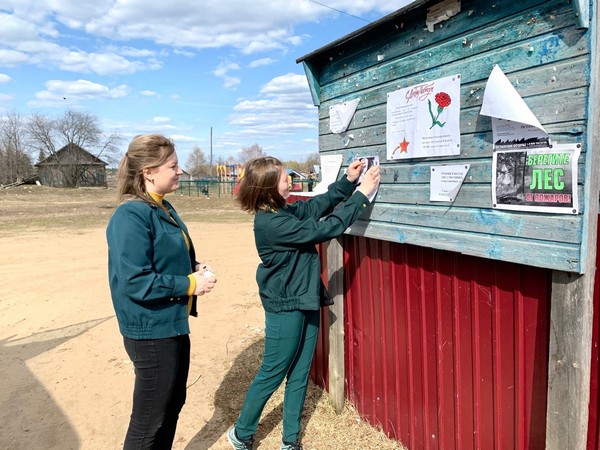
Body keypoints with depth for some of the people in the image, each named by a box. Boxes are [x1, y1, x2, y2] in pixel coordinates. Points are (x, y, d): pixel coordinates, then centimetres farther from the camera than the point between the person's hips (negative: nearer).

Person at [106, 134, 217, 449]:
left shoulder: (163, 209, 7)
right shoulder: (131, 217, -21)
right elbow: (136, 282, -27)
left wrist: (194, 269, -1)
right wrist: (191, 284, -20)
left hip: (173, 324, 9)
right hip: (151, 331, -9)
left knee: (173, 402, 23)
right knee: (150, 418, 8)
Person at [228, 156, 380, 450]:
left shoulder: (283, 211, 3)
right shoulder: (271, 223, -24)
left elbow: (316, 205, 10)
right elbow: (324, 229, -25)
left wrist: (348, 181, -2)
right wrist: (362, 195, -21)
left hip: (306, 301, 9)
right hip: (284, 307, -8)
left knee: (299, 374, 15)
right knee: (272, 373, 7)